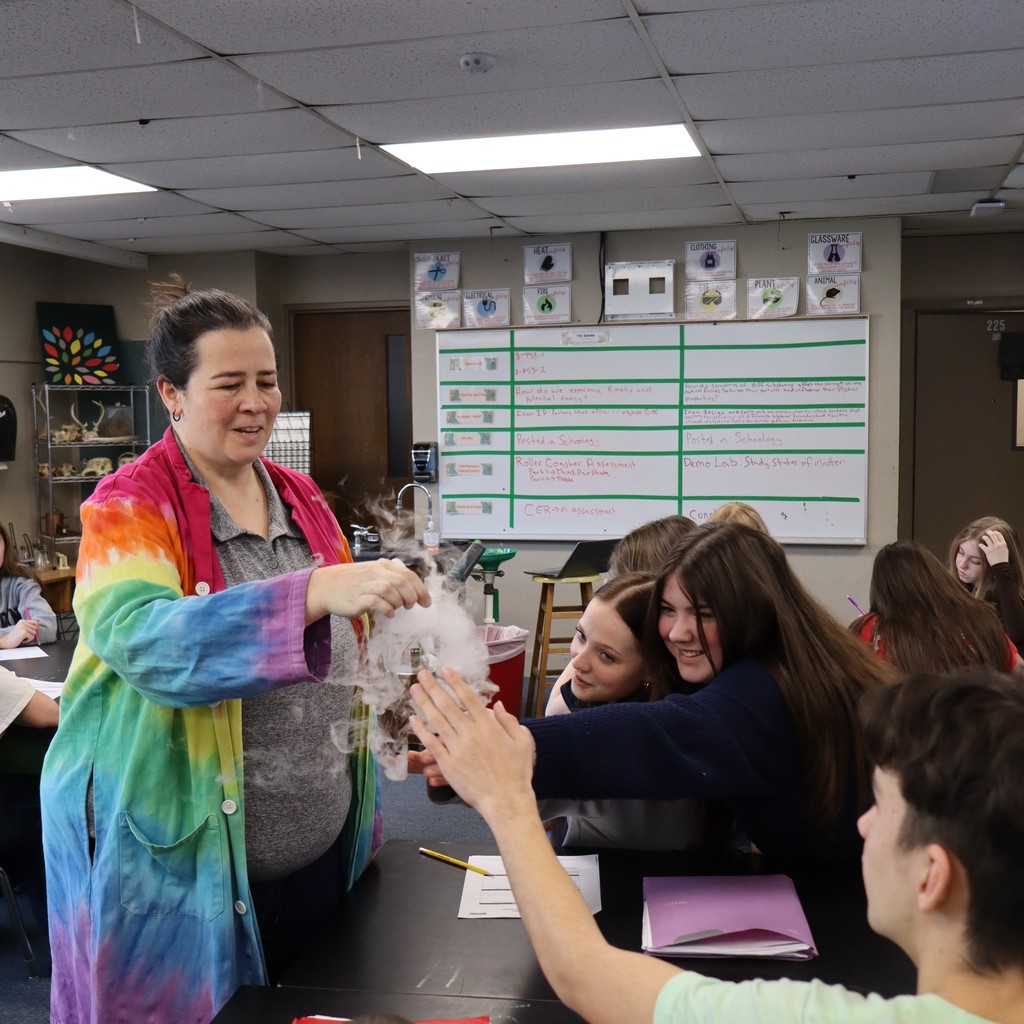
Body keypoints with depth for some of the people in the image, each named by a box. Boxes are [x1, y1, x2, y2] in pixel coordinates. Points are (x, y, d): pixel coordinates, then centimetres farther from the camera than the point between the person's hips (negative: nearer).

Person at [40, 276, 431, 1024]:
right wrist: (319, 589, -40)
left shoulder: (303, 499, 6)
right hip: (181, 866, -5)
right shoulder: (128, 510, -11)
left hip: (322, 846, 5)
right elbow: (142, 638, -32)